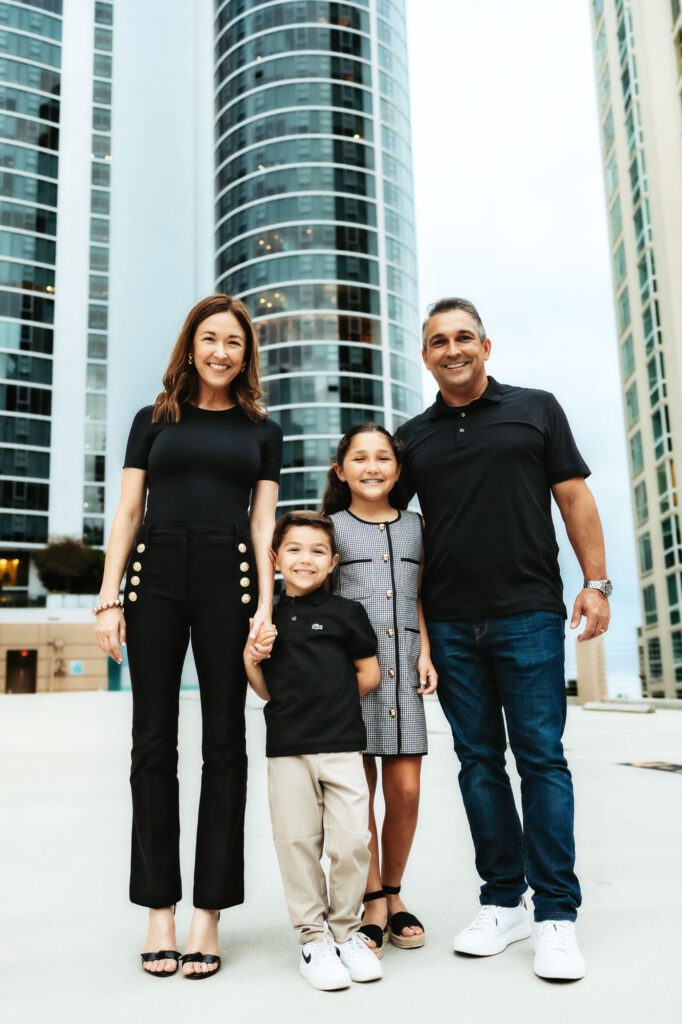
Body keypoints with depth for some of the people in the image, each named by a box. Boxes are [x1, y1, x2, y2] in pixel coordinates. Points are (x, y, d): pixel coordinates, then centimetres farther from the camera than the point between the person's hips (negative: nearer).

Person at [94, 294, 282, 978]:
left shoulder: (262, 432, 15)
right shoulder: (154, 421, 13)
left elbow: (263, 524, 9)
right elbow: (127, 514, 9)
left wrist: (265, 605, -3)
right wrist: (109, 599, -1)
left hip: (228, 576, 0)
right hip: (156, 573, 0)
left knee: (224, 742, 1)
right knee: (154, 740, 1)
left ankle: (208, 914, 11)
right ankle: (159, 910, 12)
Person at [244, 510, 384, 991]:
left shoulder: (347, 612, 0)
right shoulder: (267, 619, 7)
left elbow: (369, 674, 7)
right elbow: (267, 691, 10)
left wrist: (332, 700, 6)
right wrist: (250, 658, -6)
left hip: (342, 745, -2)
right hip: (286, 749, 2)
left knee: (352, 841, -1)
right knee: (298, 843, 7)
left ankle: (346, 931, 21)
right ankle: (314, 937, 22)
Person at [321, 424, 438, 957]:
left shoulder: (415, 526, 14)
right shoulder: (330, 528, 5)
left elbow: (420, 595, 15)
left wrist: (425, 653, 4)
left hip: (403, 671, 2)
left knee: (406, 790, 2)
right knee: (358, 789, 0)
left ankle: (393, 892, 23)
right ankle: (373, 902, 15)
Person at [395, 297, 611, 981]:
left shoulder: (536, 409, 7)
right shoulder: (412, 437, 12)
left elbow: (574, 498, 5)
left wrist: (595, 581, -4)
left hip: (528, 615, -3)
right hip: (449, 626, 3)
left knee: (541, 758, -1)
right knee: (479, 762, 8)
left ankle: (556, 915, 8)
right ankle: (502, 903, 20)